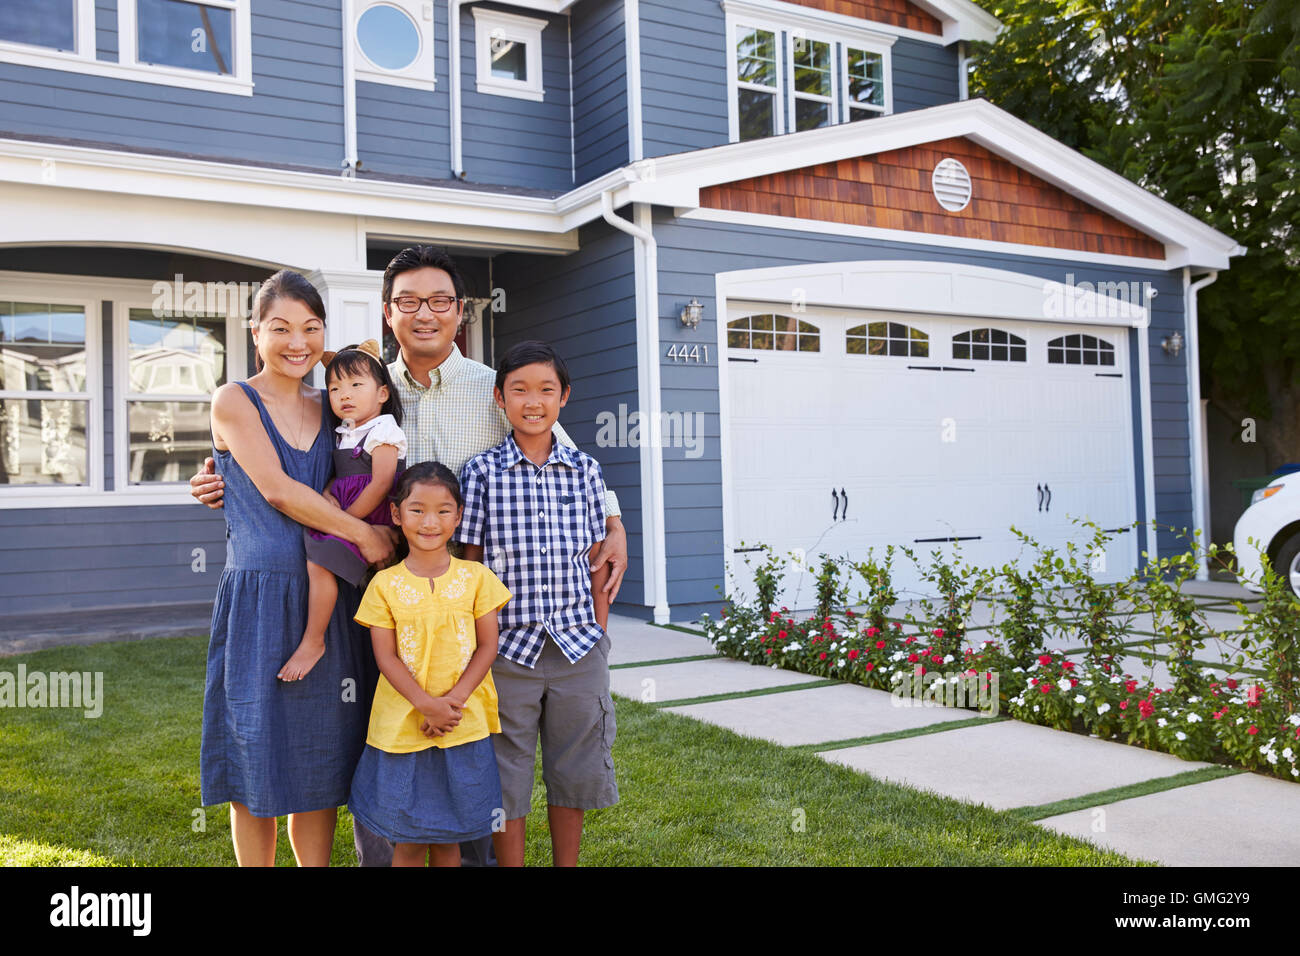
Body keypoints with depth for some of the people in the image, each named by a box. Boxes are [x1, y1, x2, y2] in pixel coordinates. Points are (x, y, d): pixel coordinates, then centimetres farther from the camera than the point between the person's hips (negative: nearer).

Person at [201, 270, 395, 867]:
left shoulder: (329, 407, 11)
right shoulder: (234, 401, -2)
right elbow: (276, 489, -12)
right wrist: (364, 535, -11)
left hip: (327, 597, 4)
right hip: (257, 599, -4)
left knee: (320, 759, 10)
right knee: (258, 765, 5)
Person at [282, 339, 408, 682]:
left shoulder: (383, 430, -10)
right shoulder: (346, 433, 15)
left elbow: (381, 484, -17)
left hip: (368, 517, -9)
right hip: (344, 516, 9)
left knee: (319, 562, -20)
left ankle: (313, 642, -12)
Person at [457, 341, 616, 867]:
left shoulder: (585, 470, 4)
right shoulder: (481, 472, -3)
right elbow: (470, 567, -1)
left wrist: (599, 637, 5)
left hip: (578, 647, 2)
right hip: (508, 648, -2)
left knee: (572, 775, 13)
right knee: (506, 780, 8)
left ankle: (567, 864, 31)